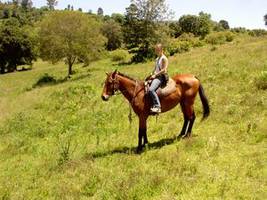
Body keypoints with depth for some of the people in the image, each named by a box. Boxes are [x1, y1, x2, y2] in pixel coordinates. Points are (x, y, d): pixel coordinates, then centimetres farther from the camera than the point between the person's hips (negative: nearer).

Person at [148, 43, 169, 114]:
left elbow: (164, 70, -16)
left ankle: (157, 106, -32)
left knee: (151, 89, -32)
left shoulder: (164, 58, -7)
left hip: (161, 77, -10)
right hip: (156, 76, 11)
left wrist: (155, 75, -16)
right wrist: (152, 74, 8)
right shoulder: (157, 59, 20)